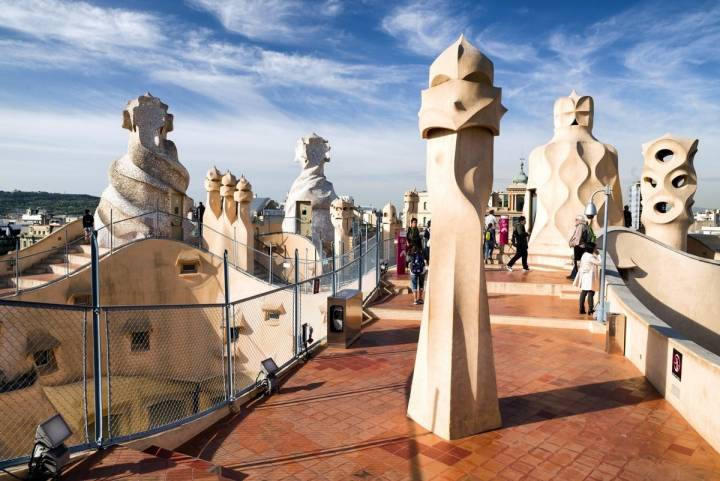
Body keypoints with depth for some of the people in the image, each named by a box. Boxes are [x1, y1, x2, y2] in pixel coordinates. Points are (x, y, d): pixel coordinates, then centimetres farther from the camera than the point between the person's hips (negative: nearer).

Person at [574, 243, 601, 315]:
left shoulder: (584, 255, 9)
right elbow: (598, 262, -16)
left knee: (583, 293, 9)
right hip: (589, 277, -9)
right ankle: (590, 309, -3)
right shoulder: (590, 256, -16)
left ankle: (582, 309, 11)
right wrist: (597, 255, -8)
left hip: (584, 277, 9)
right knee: (590, 293, -4)